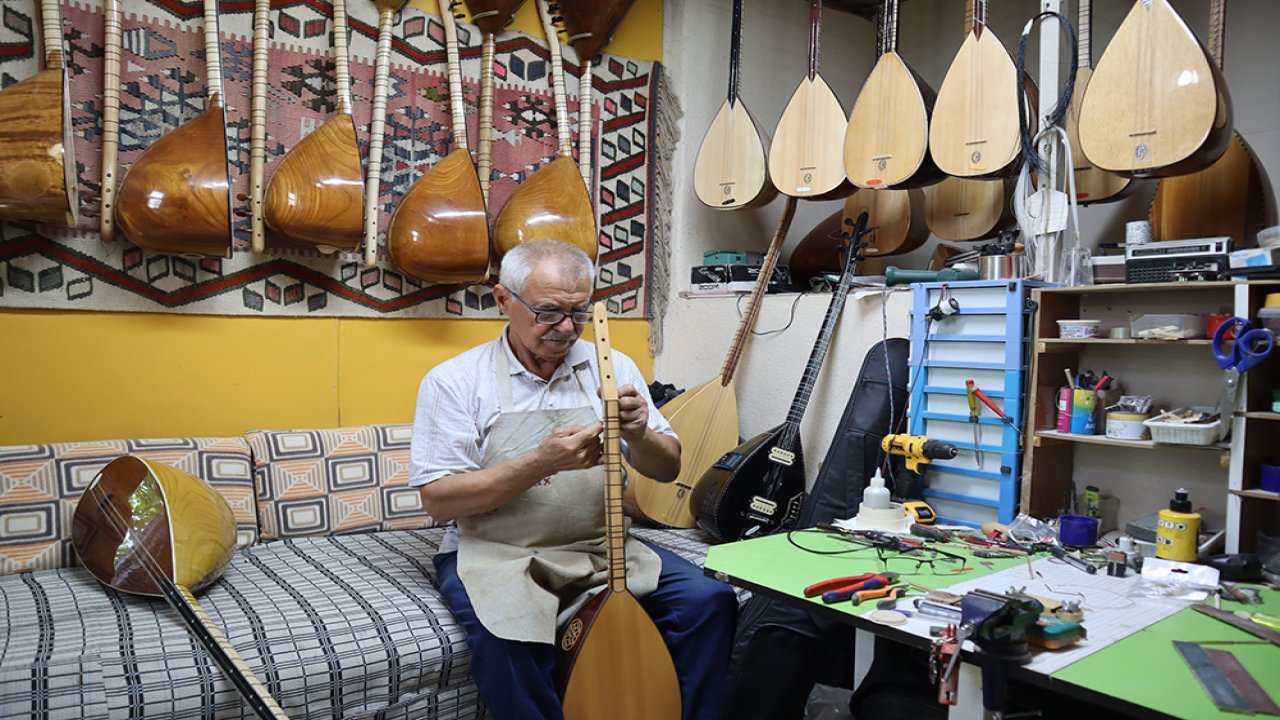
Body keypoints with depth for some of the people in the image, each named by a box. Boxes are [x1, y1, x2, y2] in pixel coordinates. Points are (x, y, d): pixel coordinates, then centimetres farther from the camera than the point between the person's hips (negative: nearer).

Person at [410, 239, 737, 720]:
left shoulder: (612, 367, 4)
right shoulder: (455, 381, -6)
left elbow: (667, 469, 5)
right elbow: (437, 500, -11)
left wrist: (638, 435, -19)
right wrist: (541, 463, -23)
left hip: (601, 547, 4)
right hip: (494, 554, -3)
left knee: (710, 602, -15)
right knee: (508, 639, -33)